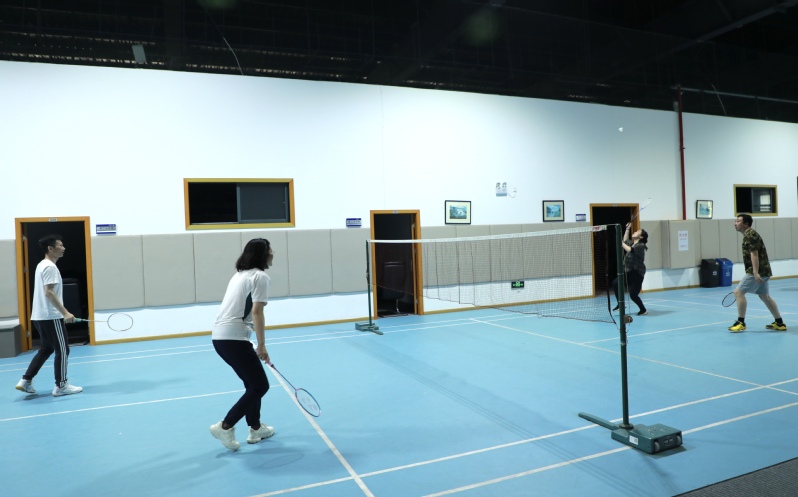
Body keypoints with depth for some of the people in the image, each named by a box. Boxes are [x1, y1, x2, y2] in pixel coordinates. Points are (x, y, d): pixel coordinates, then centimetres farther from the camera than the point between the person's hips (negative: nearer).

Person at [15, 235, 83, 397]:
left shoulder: (42, 265, 15)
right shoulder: (50, 267, -16)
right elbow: (49, 293, -24)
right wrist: (65, 313, -26)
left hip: (40, 316, 10)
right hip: (51, 317, -10)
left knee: (46, 349, 18)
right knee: (62, 350, -1)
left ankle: (26, 381, 17)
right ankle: (61, 386, 5)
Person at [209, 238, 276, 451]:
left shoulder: (241, 274, 19)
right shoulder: (260, 276, -9)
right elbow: (256, 312, -17)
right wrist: (262, 345, -12)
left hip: (221, 336, 9)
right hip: (233, 338, -9)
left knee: (253, 383, 21)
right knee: (260, 385, 2)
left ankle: (256, 429, 28)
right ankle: (225, 426, 4)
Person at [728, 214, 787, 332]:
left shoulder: (750, 235, -13)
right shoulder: (748, 235, 18)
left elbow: (754, 254, -21)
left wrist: (755, 273, -27)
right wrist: (756, 273, 28)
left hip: (757, 272, -11)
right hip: (762, 272, 11)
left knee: (738, 292, -10)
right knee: (765, 296, 16)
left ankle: (741, 322, -5)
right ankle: (779, 323, 23)